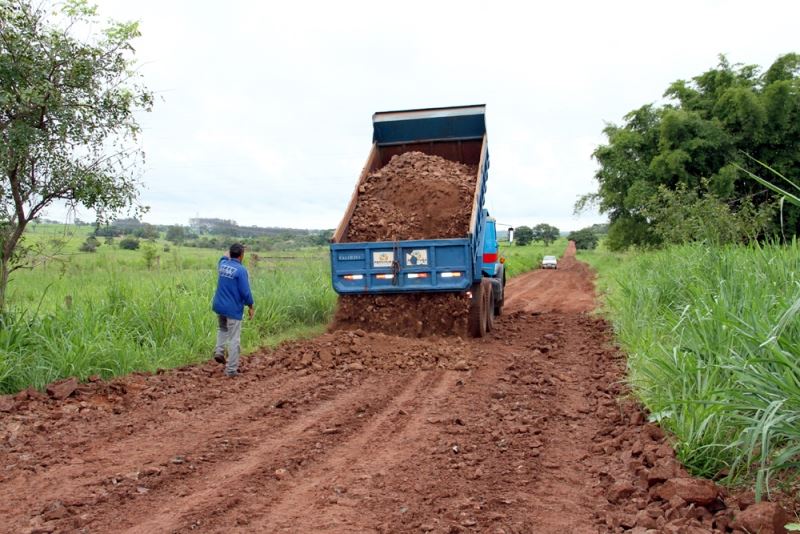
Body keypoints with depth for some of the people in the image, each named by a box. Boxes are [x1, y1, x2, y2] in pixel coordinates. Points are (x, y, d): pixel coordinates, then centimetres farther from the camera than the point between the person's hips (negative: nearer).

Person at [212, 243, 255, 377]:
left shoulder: (222, 264, 4)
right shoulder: (241, 270, -17)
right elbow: (245, 291, -16)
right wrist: (251, 307, -4)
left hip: (218, 306, 7)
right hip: (233, 309, -7)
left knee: (223, 329, 33)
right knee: (234, 339, 1)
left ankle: (219, 350, 12)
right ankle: (231, 370, 4)